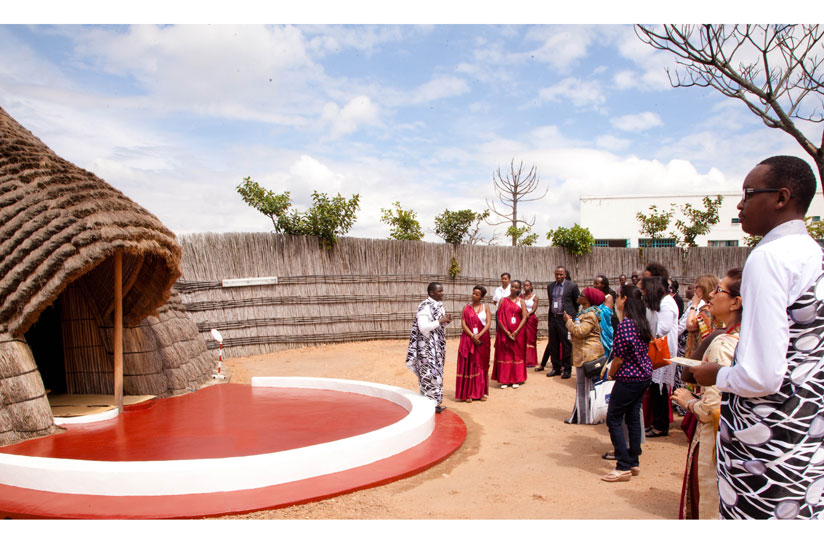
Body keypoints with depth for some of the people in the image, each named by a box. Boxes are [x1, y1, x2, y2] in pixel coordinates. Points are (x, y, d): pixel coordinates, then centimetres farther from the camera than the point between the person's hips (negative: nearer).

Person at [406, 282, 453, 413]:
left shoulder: (439, 305, 10)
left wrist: (446, 321, -1)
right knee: (429, 372, -4)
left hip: (438, 345, 9)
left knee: (437, 372, 13)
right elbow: (423, 327, -24)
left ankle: (435, 402, 22)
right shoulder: (425, 307, -17)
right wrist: (440, 321, -22)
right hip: (428, 346, -9)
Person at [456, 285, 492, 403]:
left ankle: (481, 392, 14)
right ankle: (468, 393, 3)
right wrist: (473, 336, -14)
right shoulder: (467, 307, 4)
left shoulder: (485, 307, 5)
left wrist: (479, 335, -15)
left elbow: (488, 323, -3)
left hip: (482, 339, 1)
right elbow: (463, 324, -3)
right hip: (468, 339, -1)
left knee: (481, 365, 6)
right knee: (468, 365, -2)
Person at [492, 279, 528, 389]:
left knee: (517, 354, 4)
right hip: (504, 332, 0)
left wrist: (516, 332, -14)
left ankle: (516, 379, 11)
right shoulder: (503, 300, 3)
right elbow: (499, 318, -3)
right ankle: (504, 380, 6)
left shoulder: (521, 302, 4)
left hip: (518, 333, 0)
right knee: (504, 354, 0)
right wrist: (507, 332, -12)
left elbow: (524, 318, -3)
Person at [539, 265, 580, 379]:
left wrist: (572, 316, 9)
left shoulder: (572, 286, -4)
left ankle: (567, 369, 10)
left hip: (565, 319, -5)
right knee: (553, 344, 9)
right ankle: (556, 368, 21)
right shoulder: (550, 286, 10)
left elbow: (578, 302, 4)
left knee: (566, 345, -1)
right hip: (553, 318, 5)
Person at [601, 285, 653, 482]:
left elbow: (620, 356, -19)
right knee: (633, 418, 15)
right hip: (644, 376, 9)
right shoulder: (642, 322, 7)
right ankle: (634, 463, 23)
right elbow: (644, 350, 13)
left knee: (613, 420, -1)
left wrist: (611, 374, -1)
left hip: (628, 379, -9)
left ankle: (624, 468, 1)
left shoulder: (625, 324, -21)